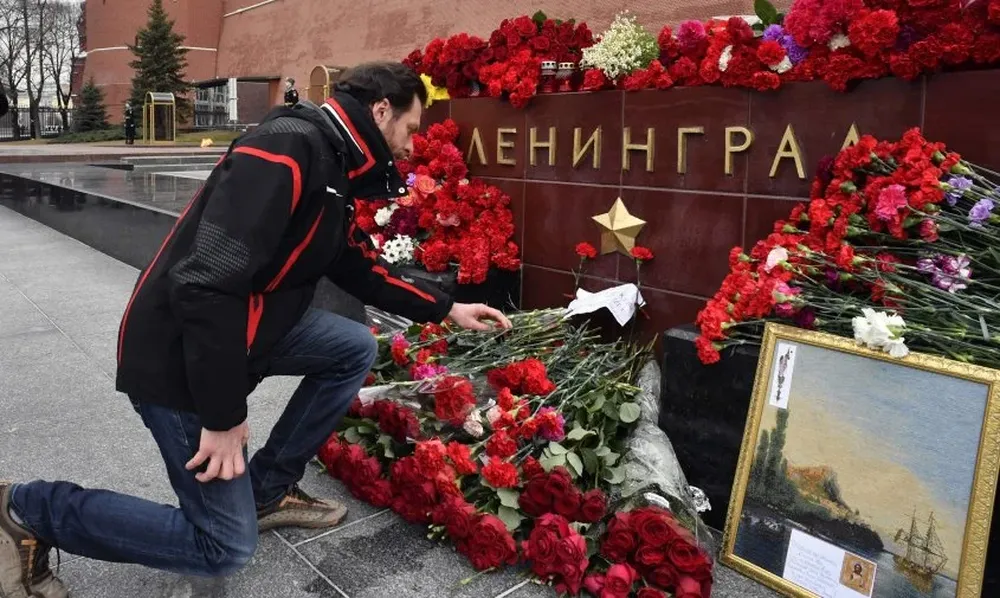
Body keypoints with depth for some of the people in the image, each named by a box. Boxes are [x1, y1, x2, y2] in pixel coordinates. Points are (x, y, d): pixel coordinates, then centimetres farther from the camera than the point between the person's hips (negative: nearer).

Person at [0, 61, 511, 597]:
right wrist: (222, 416, -24)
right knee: (226, 547, 0)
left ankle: (268, 489, 17)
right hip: (177, 355, -9)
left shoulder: (333, 168, 7)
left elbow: (360, 268, 19)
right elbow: (207, 284, -32)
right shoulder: (286, 150, -25)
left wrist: (446, 310, 19)